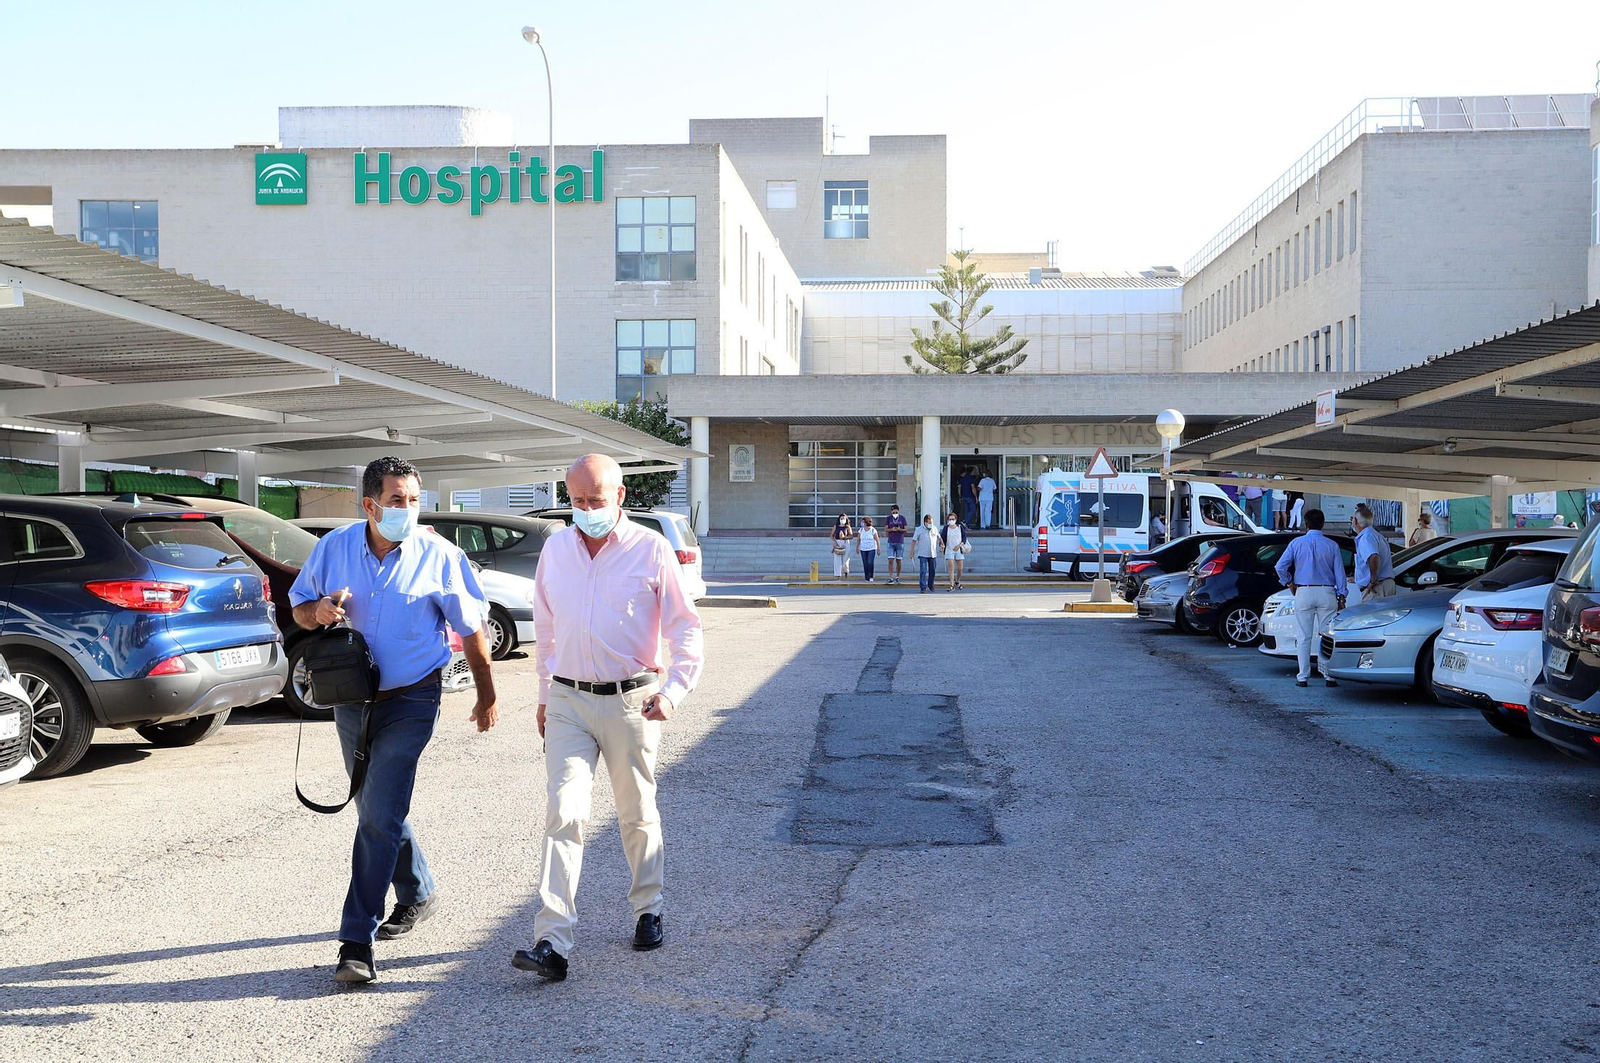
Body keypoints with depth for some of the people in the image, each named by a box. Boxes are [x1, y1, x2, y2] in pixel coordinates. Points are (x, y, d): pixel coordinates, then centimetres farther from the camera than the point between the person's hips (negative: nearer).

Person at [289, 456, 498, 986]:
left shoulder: (439, 556, -10)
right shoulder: (333, 547, -1)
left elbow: (471, 629, -2)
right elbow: (298, 608, 10)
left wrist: (487, 696, 2)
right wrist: (319, 612, -14)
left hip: (410, 701, -5)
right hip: (351, 699, 5)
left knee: (380, 815, -12)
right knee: (377, 810, 18)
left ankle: (357, 941, -8)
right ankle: (417, 892, 41)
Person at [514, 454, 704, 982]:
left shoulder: (651, 550, -6)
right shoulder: (555, 549, 7)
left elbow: (686, 629, -4)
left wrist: (673, 691, -16)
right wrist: (544, 695, 20)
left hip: (630, 702, -2)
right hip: (568, 702, 2)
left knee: (637, 815, 11)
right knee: (563, 813, -9)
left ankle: (648, 910, 33)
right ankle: (553, 943, -12)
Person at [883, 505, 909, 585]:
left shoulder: (902, 518, 5)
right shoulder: (889, 519, 7)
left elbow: (905, 529, 1)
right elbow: (886, 529, 2)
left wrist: (899, 529, -19)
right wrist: (891, 529, -17)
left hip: (900, 542, 0)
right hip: (891, 542, 0)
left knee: (898, 560, 3)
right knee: (891, 560, -9)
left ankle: (897, 577, 15)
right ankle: (891, 577, -10)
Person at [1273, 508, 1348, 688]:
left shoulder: (1297, 543, 0)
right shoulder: (1331, 545, 2)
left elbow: (1280, 567, -4)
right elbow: (1339, 572, 1)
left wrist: (1289, 583, 10)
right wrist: (1341, 596, 5)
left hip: (1304, 593, 0)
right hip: (1327, 593, 0)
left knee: (1305, 637, 4)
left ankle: (1303, 677, 3)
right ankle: (1329, 676, 1)